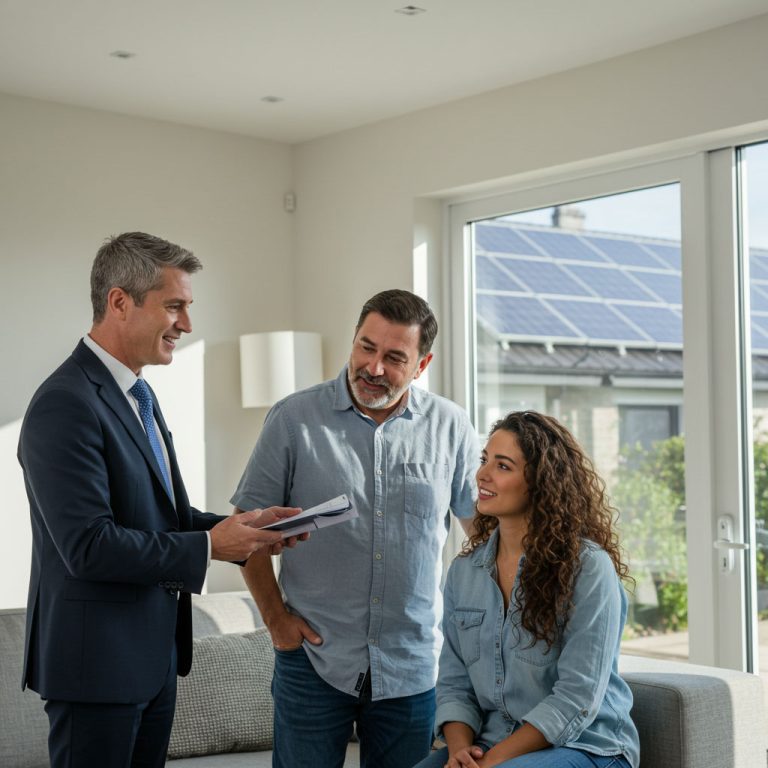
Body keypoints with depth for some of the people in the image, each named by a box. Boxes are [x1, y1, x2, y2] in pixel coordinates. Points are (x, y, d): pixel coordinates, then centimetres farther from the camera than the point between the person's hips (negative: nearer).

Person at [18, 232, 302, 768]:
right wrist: (208, 546, -19)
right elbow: (89, 546, -24)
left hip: (155, 653, 9)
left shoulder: (138, 396, 12)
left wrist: (241, 528, 0)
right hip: (98, 662, -9)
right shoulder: (66, 405, -19)